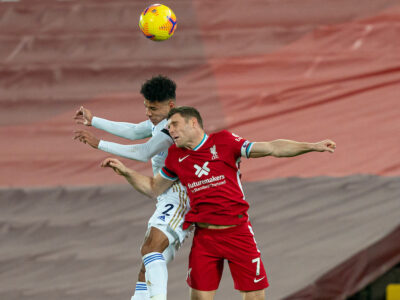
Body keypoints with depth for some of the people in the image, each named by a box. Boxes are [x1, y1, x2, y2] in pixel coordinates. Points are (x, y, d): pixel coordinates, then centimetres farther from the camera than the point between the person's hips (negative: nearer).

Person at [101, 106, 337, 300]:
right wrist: (125, 171, 7)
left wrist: (312, 147, -11)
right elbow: (153, 189, 20)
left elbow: (271, 148, -5)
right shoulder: (176, 156, 8)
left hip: (237, 232, -3)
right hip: (204, 237, 3)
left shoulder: (223, 142, -4)